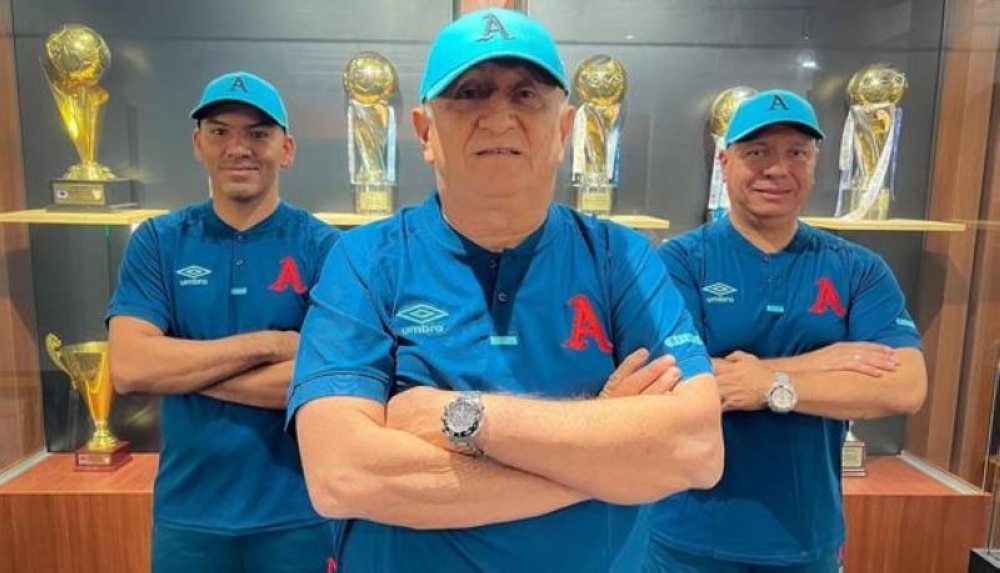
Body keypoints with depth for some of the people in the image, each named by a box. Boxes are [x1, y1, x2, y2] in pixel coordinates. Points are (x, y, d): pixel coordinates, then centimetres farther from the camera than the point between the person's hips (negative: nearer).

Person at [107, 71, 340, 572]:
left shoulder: (325, 247, -8)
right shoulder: (156, 242, -1)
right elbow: (127, 368, -12)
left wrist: (179, 368, -14)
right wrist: (269, 343, -18)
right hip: (186, 511, 2)